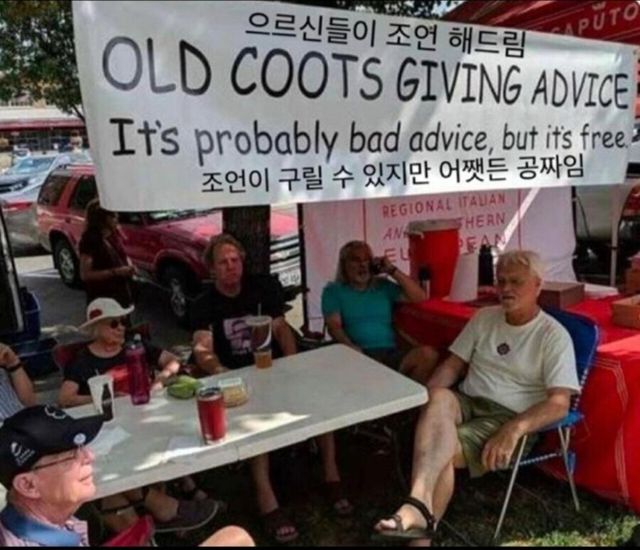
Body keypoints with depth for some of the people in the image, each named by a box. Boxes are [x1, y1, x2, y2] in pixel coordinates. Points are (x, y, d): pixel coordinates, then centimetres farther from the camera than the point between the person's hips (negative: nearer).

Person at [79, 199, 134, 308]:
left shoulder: (114, 234, 4)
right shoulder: (90, 241, -17)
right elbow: (85, 275, -20)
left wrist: (129, 266, -2)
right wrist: (115, 272, -24)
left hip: (123, 292, 8)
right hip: (102, 299, -8)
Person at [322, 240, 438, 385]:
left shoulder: (383, 286, 21)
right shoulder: (334, 291, 13)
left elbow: (420, 297, 11)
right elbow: (334, 326, -1)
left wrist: (392, 270, 5)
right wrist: (352, 348, -21)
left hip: (390, 353, 3)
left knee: (428, 354, -27)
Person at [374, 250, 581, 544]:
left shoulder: (553, 335, -4)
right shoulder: (484, 318, 12)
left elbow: (559, 404, -12)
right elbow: (452, 365, 12)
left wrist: (513, 430, -28)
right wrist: (426, 399, -9)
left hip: (509, 418, -3)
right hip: (467, 403, 4)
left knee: (443, 451, -31)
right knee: (440, 400, -34)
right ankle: (420, 505, -46)